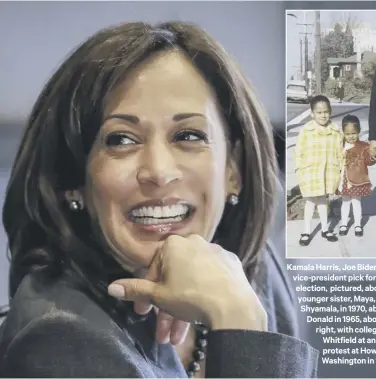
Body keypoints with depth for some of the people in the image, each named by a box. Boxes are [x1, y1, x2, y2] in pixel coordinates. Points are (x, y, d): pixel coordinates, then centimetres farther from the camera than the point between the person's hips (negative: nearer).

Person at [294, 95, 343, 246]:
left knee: (323, 199, 17)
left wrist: (340, 169, 5)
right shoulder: (306, 130, -12)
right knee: (311, 201, 6)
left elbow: (339, 152, 6)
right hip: (310, 171, -3)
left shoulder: (335, 131, -2)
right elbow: (299, 151, -7)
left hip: (329, 171, 3)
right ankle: (307, 232, 18)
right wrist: (299, 169, -8)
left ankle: (325, 229, 29)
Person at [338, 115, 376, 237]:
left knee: (356, 201, 10)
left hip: (358, 180, -2)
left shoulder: (364, 146, -7)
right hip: (344, 180, 2)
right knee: (345, 202, 15)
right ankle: (344, 224, 29)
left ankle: (358, 225, 25)